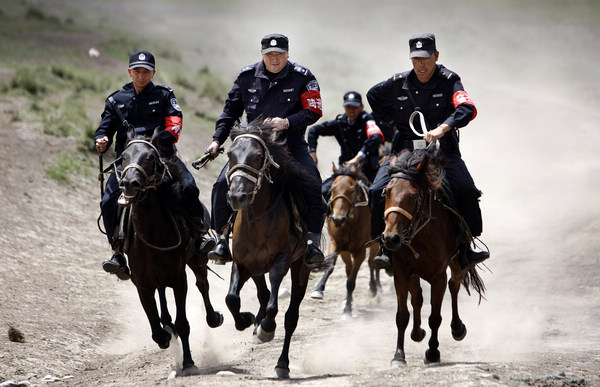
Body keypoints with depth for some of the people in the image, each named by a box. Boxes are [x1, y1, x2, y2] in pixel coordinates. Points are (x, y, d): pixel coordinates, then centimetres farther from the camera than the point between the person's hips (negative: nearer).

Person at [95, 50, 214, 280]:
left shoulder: (164, 95, 12)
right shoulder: (116, 100, 17)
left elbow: (174, 120, -2)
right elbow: (105, 129, 17)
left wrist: (168, 136, -25)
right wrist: (101, 142, -7)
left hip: (161, 155, -1)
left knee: (188, 187, -26)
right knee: (109, 201, -20)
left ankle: (197, 237, -12)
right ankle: (118, 253, -12)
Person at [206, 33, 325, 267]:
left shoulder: (302, 77, -2)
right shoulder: (247, 77, 6)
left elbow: (314, 110, -7)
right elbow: (231, 110, 15)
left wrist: (287, 122, -23)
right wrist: (218, 139, 4)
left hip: (290, 142, -2)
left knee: (312, 183, -25)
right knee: (223, 184, -14)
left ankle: (312, 240, -16)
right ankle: (222, 240, -3)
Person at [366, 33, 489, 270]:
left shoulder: (449, 81, -7)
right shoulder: (399, 83, 2)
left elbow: (467, 109, -24)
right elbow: (373, 96, 23)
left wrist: (442, 128, -40)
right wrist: (393, 123, 11)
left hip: (442, 150, -2)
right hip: (405, 150, 2)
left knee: (466, 191, -25)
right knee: (378, 191, -18)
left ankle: (465, 249, -9)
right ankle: (385, 247, -4)